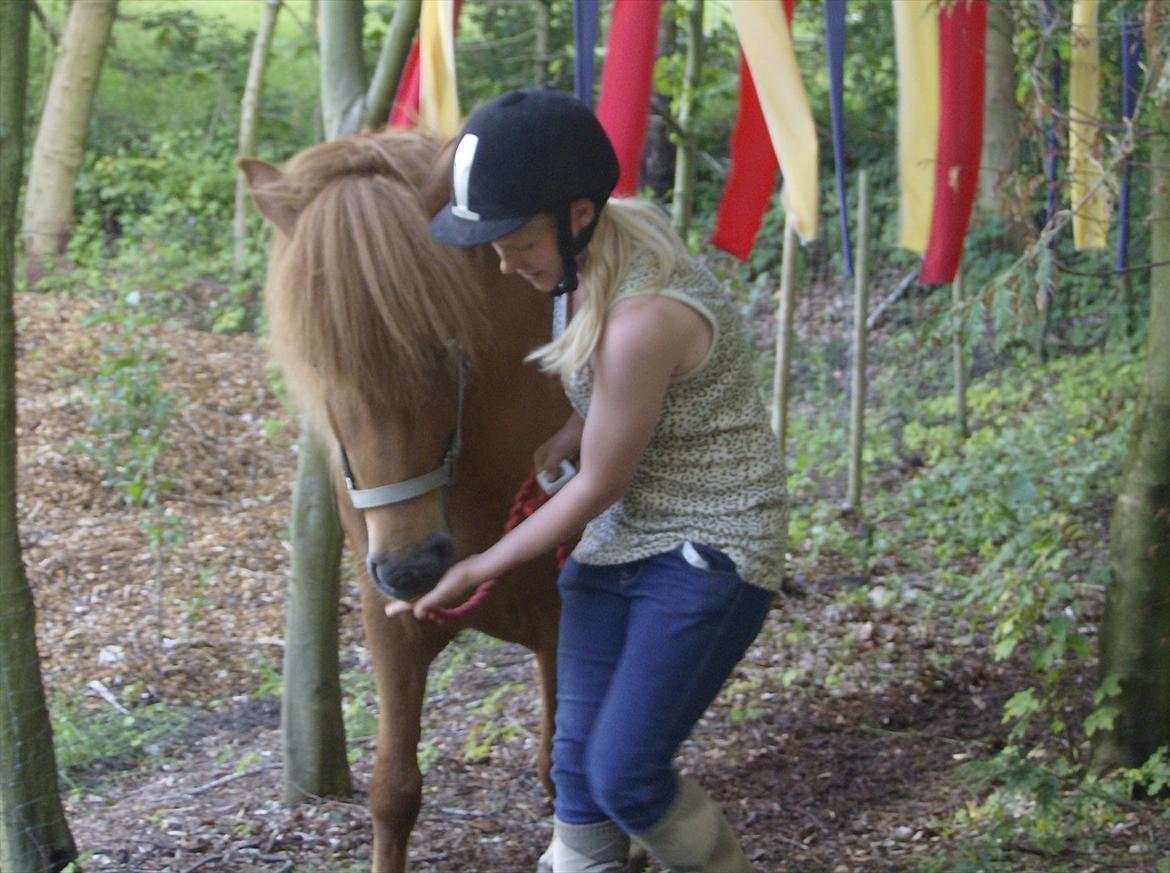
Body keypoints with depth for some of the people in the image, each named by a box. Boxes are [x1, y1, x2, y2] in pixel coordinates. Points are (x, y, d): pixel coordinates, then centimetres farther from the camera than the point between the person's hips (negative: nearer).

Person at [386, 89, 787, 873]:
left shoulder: (642, 322, -30)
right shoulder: (617, 239, -3)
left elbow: (598, 487, -18)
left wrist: (481, 568, -7)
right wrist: (554, 448, -4)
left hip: (705, 559, -9)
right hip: (618, 544, 9)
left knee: (626, 775, -10)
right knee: (579, 760, 8)